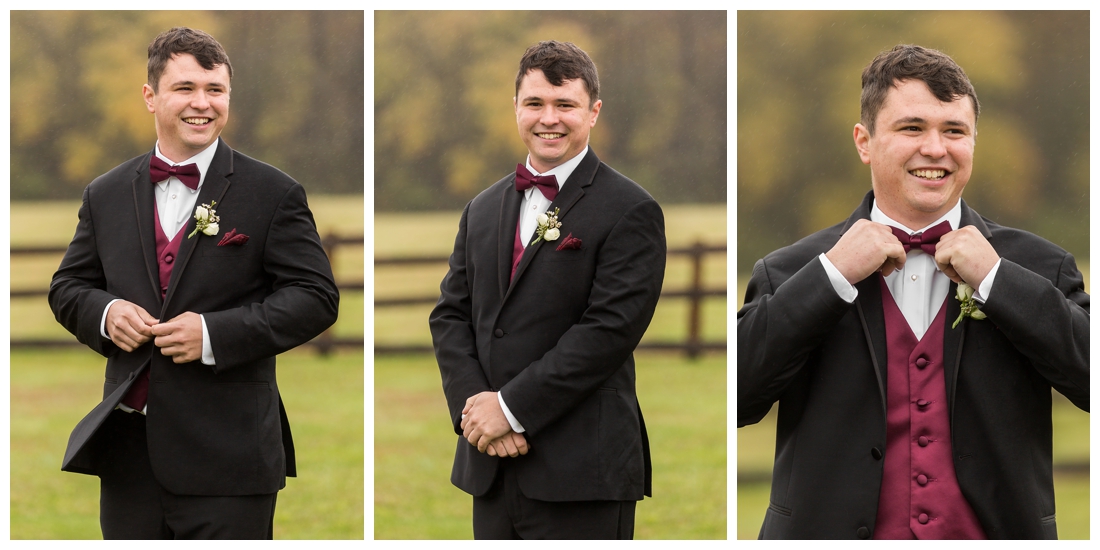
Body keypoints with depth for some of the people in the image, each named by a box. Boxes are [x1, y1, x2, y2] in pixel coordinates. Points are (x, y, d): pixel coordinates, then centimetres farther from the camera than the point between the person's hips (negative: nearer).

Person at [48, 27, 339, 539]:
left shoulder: (273, 194, -1)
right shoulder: (106, 195, 12)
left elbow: (316, 296, -5)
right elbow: (68, 286, 19)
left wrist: (215, 334, -16)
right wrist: (104, 313, -6)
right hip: (128, 454, 4)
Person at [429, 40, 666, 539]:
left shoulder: (630, 212, -5)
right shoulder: (484, 209, 16)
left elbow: (610, 330, -14)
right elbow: (450, 315, 12)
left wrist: (511, 407, -15)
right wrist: (472, 406, -6)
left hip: (580, 472, -6)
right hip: (490, 466, 6)